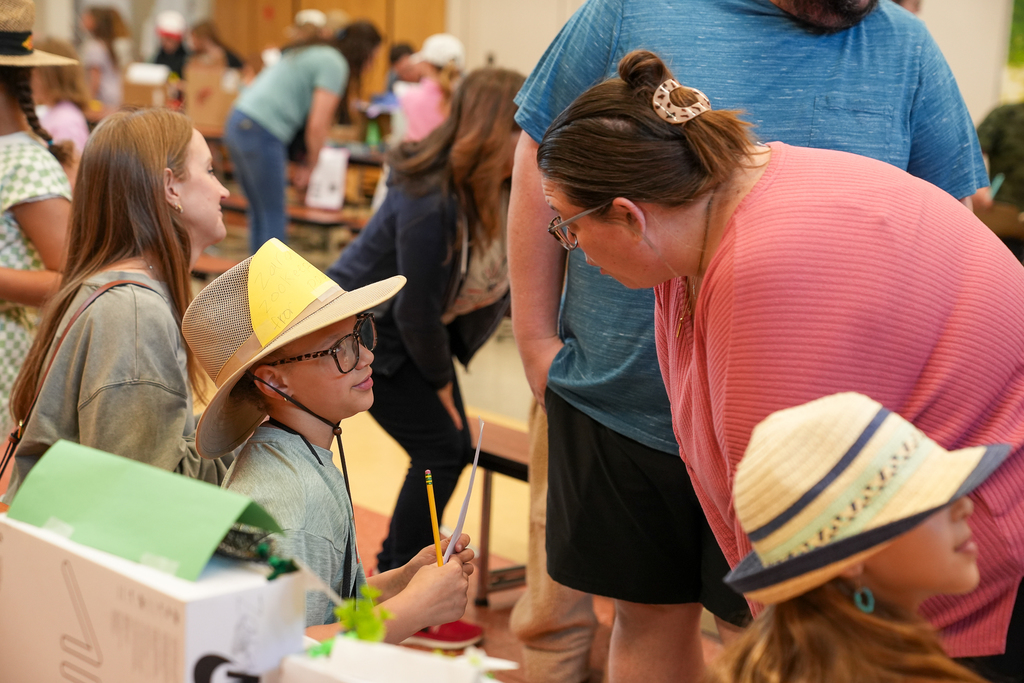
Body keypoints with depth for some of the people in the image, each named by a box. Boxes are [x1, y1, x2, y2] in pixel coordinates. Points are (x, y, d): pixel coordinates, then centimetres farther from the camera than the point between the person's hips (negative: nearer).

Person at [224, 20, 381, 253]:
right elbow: (317, 124, -12)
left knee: (259, 214, 15)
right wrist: (311, 165, 1)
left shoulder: (315, 53, 21)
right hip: (260, 133, -9)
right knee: (274, 216, -2)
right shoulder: (335, 64, -7)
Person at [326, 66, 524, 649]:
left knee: (454, 448, 7)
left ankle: (395, 571, 25)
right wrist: (440, 383, -12)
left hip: (407, 333, 8)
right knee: (440, 449, -9)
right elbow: (416, 312, -25)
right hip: (363, 332, -8)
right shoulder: (432, 204, -32)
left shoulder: (502, 191, -8)